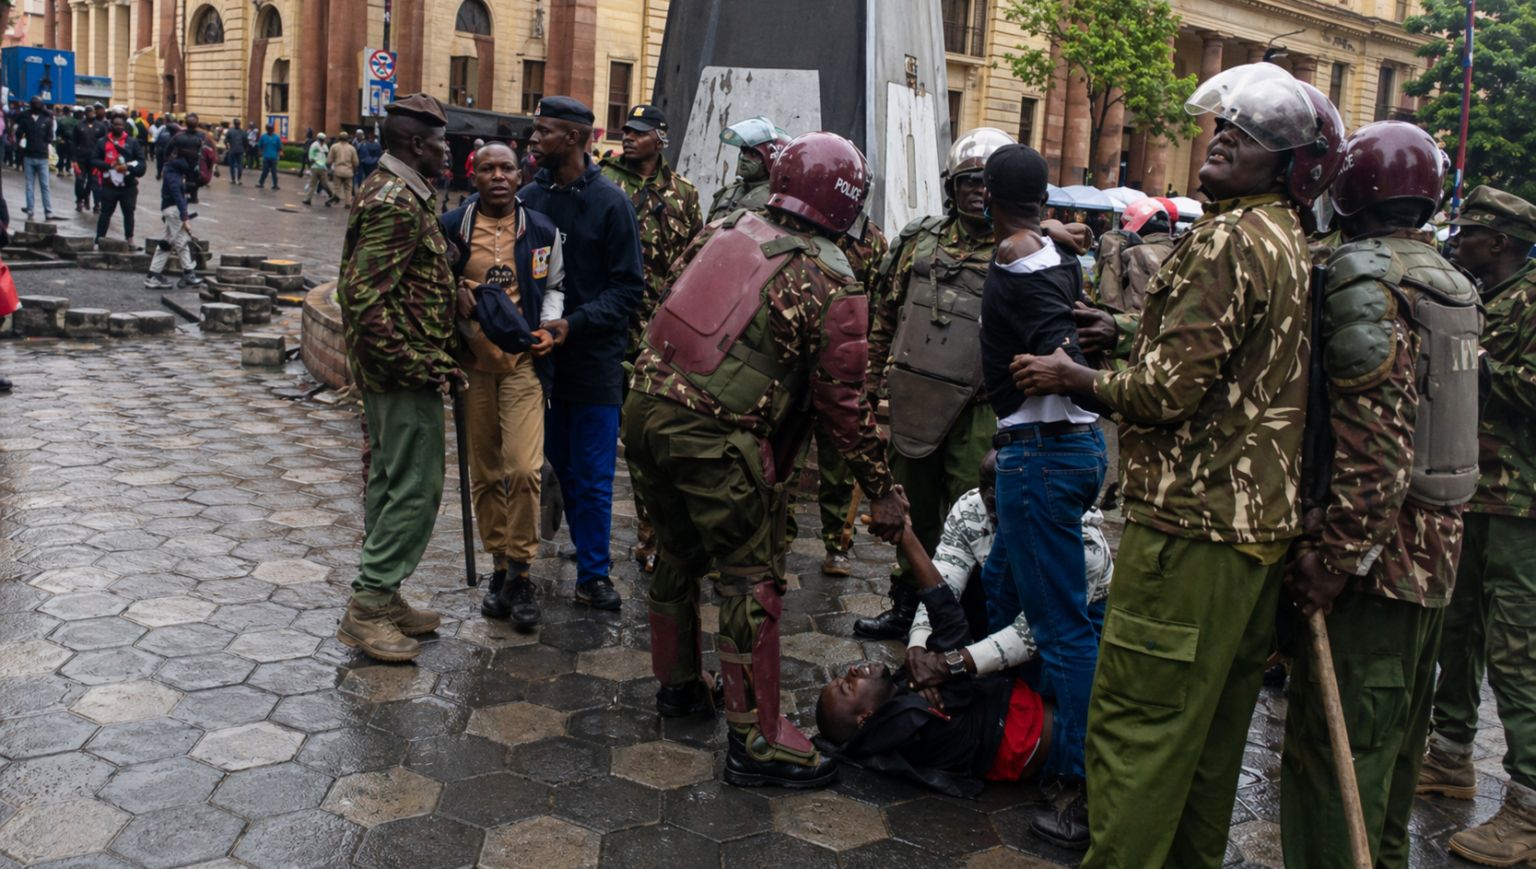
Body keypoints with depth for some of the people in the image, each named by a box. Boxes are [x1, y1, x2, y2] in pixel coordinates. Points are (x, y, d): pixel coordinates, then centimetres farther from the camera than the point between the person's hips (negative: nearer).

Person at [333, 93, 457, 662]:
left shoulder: (393, 192, 14)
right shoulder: (397, 204, -19)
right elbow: (367, 300, -25)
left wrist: (428, 358, 16)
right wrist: (420, 366, -21)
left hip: (388, 372, 11)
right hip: (405, 374, -11)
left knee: (389, 482, 16)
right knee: (415, 489, -4)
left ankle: (380, 598, 26)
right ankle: (368, 605, 3)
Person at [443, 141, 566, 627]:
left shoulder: (542, 231, 4)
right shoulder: (451, 228, 3)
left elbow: (554, 286, 15)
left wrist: (548, 329, -2)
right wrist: (456, 296, -9)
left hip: (523, 362, -1)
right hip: (472, 361, 1)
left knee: (523, 467, -14)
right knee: (484, 474, 8)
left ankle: (520, 571, 1)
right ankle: (501, 568, 22)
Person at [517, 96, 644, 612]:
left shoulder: (609, 202, -7)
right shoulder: (529, 197, 3)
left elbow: (628, 288, -8)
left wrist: (575, 323, -20)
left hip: (594, 361, -4)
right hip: (541, 356, 4)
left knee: (592, 476, 2)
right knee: (560, 468, 13)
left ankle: (593, 574, 13)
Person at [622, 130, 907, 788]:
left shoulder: (725, 230, 9)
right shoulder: (832, 286, -7)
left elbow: (669, 299, 16)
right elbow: (843, 404, -6)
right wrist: (881, 490, 2)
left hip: (646, 408, 7)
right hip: (717, 439, -7)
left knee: (678, 551, 24)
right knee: (751, 579, 5)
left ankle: (677, 683, 43)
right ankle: (756, 741, 12)